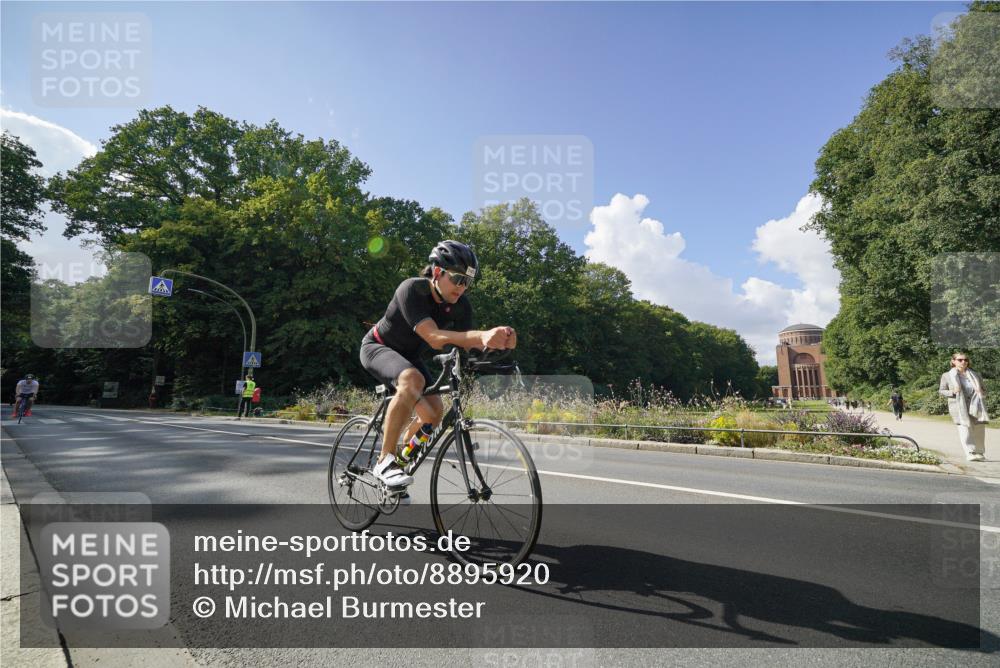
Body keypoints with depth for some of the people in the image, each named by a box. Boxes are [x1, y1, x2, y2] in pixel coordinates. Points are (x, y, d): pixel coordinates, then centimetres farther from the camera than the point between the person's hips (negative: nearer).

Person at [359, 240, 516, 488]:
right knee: (413, 380, -36)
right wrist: (482, 336, -58)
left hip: (408, 355, 6)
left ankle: (402, 461, 18)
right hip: (377, 347, -6)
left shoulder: (461, 305, -15)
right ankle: (385, 461, -25)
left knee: (434, 411, -8)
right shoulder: (412, 289, -33)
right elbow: (434, 338, -44)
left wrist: (497, 340, -43)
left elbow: (467, 344, -21)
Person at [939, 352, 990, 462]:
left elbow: (983, 392, 23)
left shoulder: (975, 375, 17)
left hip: (976, 406, 3)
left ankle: (980, 453, 16)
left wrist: (981, 392, -1)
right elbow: (941, 391, 9)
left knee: (979, 430, 2)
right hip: (959, 407, -3)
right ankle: (970, 454, -18)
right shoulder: (947, 375, 9)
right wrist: (953, 392, -10)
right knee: (965, 428, -16)